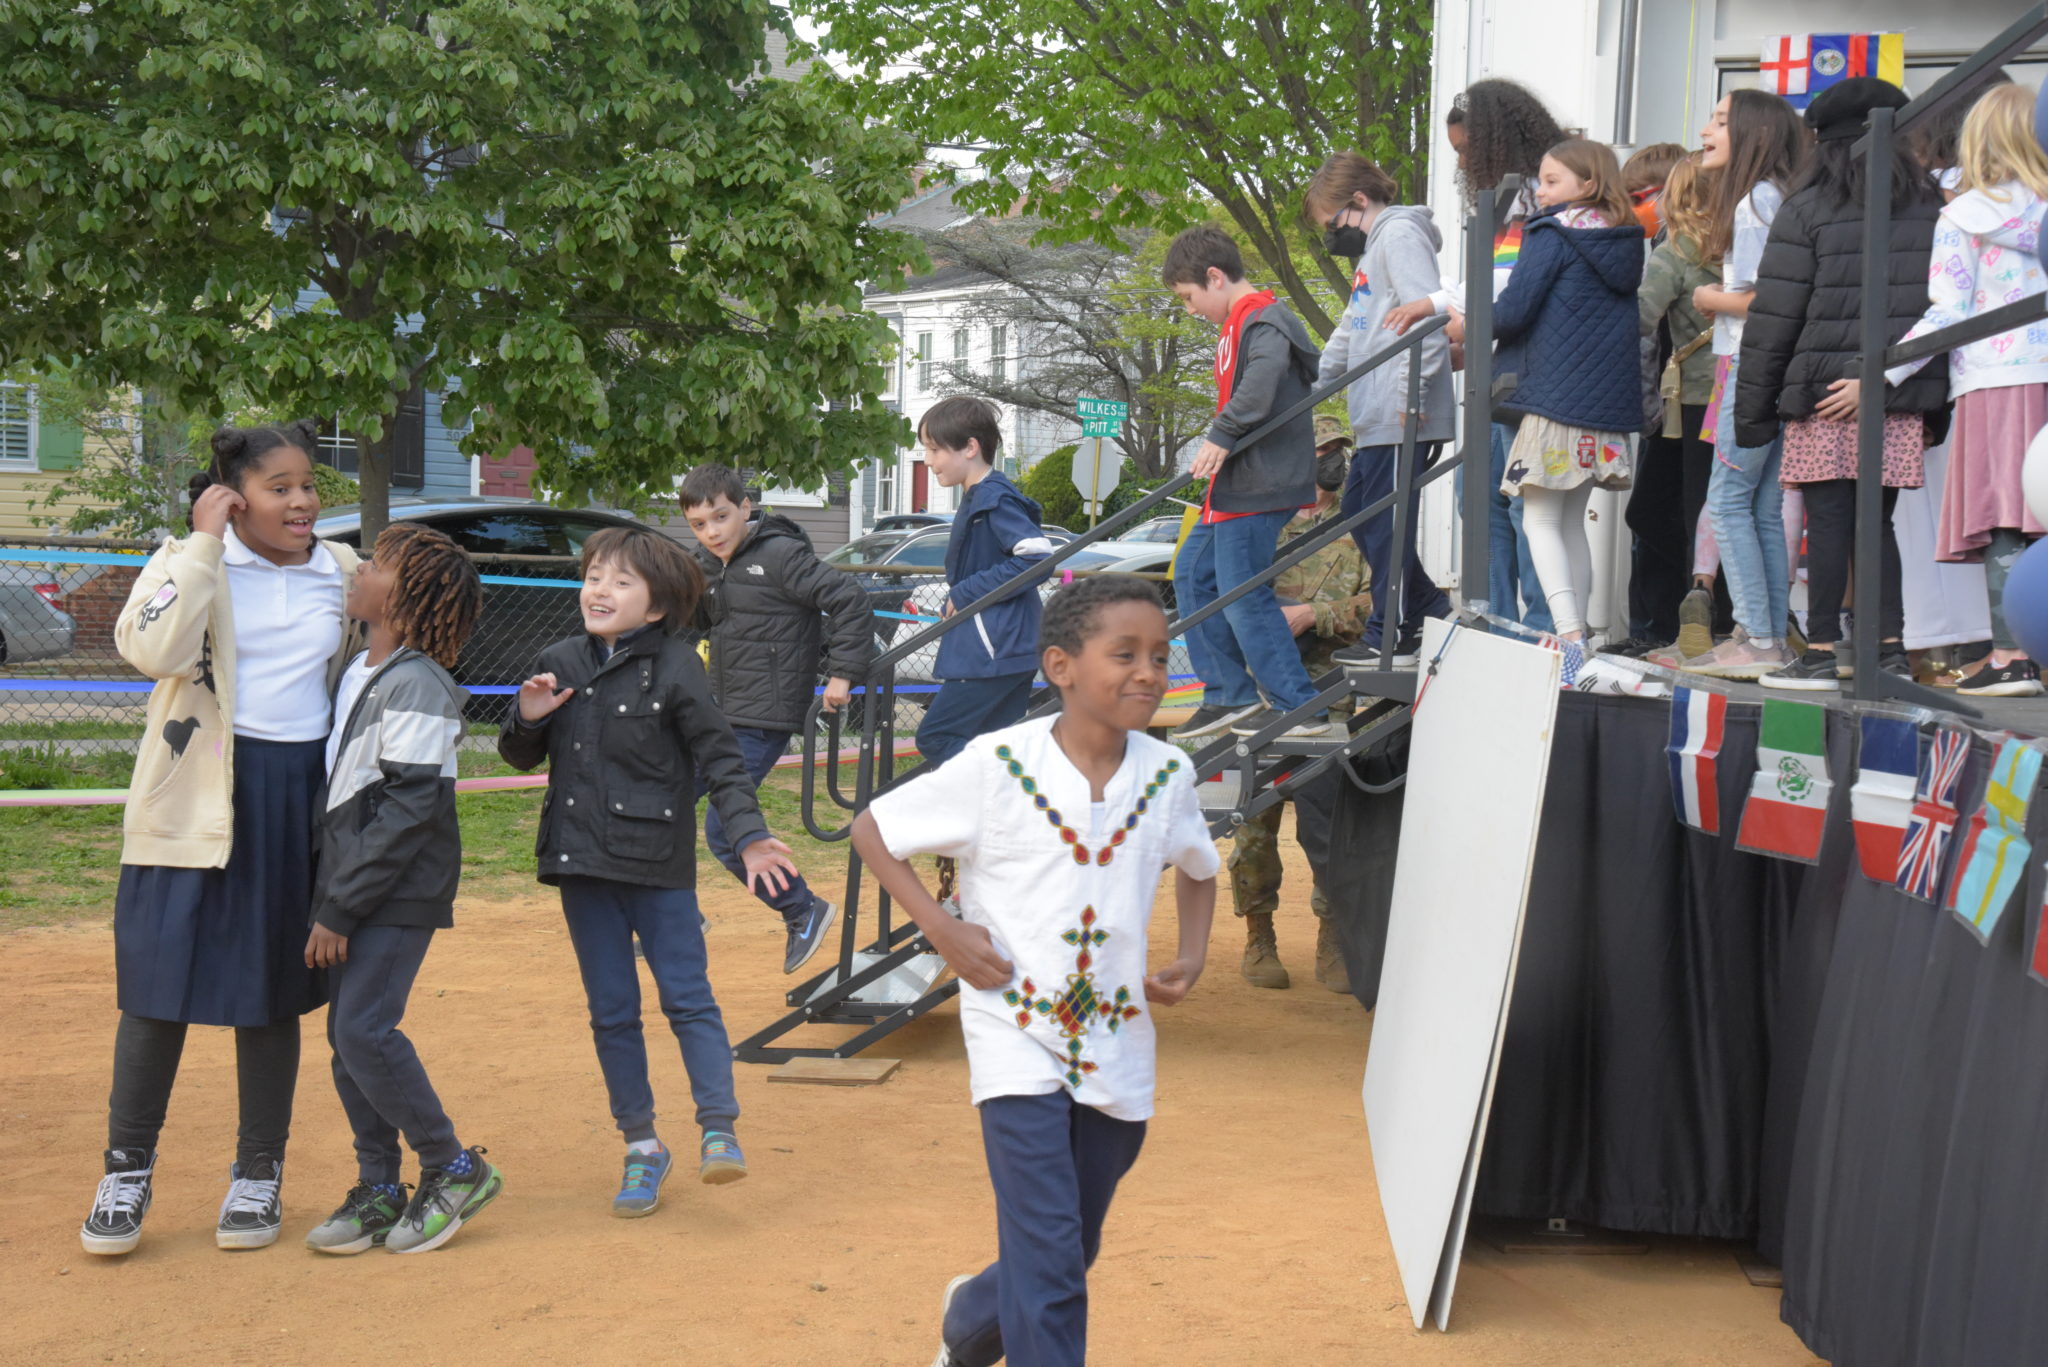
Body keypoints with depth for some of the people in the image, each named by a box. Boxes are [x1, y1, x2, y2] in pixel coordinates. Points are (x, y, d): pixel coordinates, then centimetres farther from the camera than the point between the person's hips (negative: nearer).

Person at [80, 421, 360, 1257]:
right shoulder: (191, 560, -4)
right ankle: (127, 1173, 12)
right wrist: (203, 543, -18)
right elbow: (153, 650, -23)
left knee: (273, 995, 9)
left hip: (300, 800, 3)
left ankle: (259, 1174, 21)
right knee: (160, 987, -2)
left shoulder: (343, 575, 9)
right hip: (194, 802, -3)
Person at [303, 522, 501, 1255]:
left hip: (400, 893, -9)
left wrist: (340, 908, -17)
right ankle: (378, 1189, 17)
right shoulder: (357, 672, 11)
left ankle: (454, 1168, 3)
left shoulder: (416, 686, -17)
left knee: (364, 1031, -12)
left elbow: (408, 810, -19)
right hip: (353, 885, 9)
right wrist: (330, 899, 13)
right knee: (345, 1036, 8)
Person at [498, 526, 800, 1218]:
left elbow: (719, 759, -7)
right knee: (612, 1011, 9)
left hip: (658, 864, -5)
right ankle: (641, 1145, 17)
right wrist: (527, 720, -6)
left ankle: (719, 1131, 0)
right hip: (581, 862, 5)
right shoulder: (560, 664, 6)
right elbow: (522, 757, 16)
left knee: (687, 996, -4)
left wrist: (749, 835, -19)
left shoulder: (675, 668, -8)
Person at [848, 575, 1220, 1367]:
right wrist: (940, 928, -11)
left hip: (1117, 1044, 5)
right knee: (1049, 1253, -13)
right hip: (1018, 1037, -4)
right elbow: (873, 829, -2)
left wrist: (1192, 956, 1)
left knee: (1072, 1252, 18)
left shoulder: (1166, 775, -1)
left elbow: (1198, 871, 19)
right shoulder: (998, 766, -12)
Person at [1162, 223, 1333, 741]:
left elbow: (1264, 373, -34)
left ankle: (1300, 708, -1)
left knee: (1242, 594, -9)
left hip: (1261, 484, -11)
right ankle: (1230, 695, 20)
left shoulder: (1261, 318, -14)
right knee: (1192, 574, 15)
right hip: (1236, 484, 11)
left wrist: (1221, 435, -37)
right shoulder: (1240, 323, 18)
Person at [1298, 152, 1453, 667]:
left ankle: (1392, 636, 0)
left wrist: (1412, 390, -24)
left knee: (1386, 520, -7)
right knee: (1359, 510, 14)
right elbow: (1354, 329, 33)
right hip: (1376, 417, 11)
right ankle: (1430, 605, 21)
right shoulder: (1374, 247, 25)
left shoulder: (1401, 234, -8)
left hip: (1404, 417, -11)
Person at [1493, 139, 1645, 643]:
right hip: (1609, 403, 7)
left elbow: (1513, 311, -12)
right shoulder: (1624, 242, 13)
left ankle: (1568, 633, -18)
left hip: (1557, 396, -7)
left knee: (1541, 521, -4)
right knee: (1572, 523, 16)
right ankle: (1577, 633, 17)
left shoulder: (1554, 234, -8)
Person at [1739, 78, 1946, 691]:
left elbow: (1774, 315, -4)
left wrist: (1752, 405, 1)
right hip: (1903, 396, 4)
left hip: (1826, 389, -4)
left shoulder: (1807, 209, -3)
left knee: (1828, 519, -1)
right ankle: (1890, 648, 8)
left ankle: (1822, 652, 1)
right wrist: (1932, 393, 16)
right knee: (1877, 520, 11)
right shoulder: (1931, 207, 11)